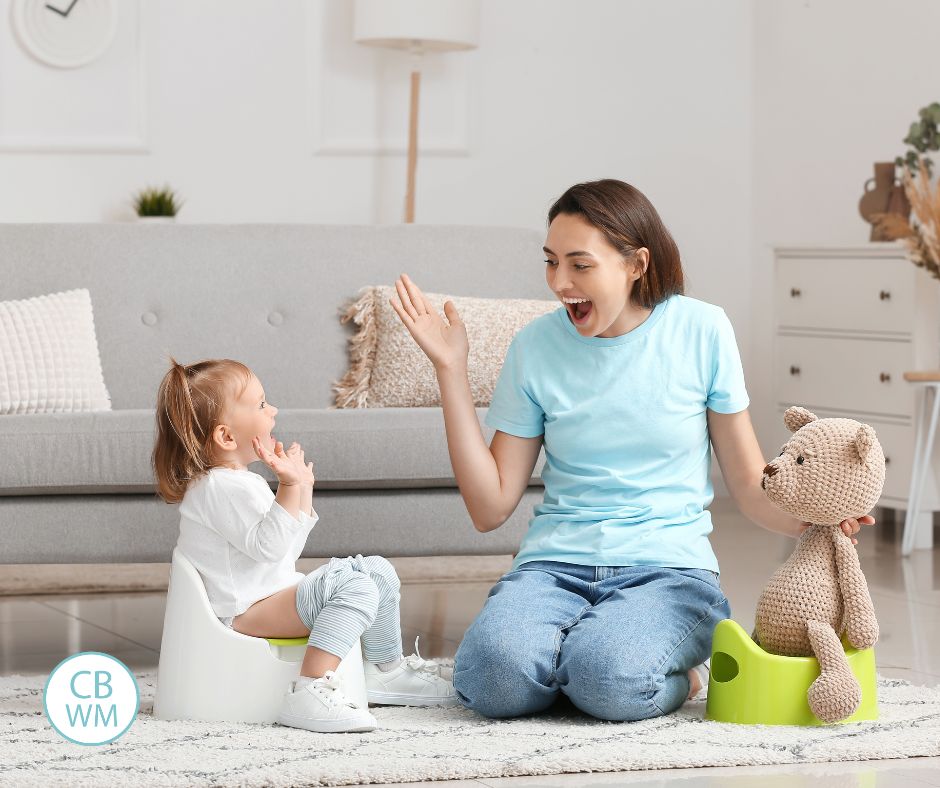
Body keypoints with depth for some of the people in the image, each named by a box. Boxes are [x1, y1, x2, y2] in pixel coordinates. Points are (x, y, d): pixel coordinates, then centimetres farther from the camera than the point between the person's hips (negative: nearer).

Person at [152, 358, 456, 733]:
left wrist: (303, 492, 22)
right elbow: (267, 546, -26)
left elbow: (286, 551, 23)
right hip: (246, 612, -11)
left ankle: (387, 670, 27)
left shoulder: (243, 482, 18)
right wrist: (289, 487, -32)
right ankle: (310, 693, -39)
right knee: (353, 587, -31)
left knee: (376, 570, 16)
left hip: (277, 596, 11)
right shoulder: (218, 487, -17)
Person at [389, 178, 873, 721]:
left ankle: (680, 670, 1)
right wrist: (451, 370, -1)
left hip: (669, 567, -2)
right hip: (555, 564, 2)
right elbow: (491, 506, 3)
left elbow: (750, 483, 5)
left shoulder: (701, 330, 1)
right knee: (496, 677, -31)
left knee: (608, 680, -34)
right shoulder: (535, 347, 5)